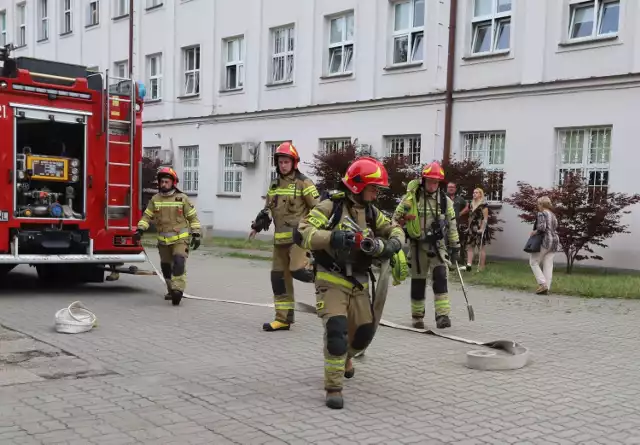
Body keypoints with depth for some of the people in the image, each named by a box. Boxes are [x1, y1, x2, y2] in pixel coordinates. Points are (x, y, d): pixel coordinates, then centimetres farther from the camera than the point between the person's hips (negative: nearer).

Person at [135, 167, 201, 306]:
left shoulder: (182, 198, -4)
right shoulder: (155, 199, 4)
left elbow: (193, 217, 0)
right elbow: (147, 216, 7)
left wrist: (196, 235, -5)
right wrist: (140, 230, -6)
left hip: (180, 239, -4)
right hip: (163, 241, 4)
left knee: (179, 262, -22)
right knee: (166, 266, 11)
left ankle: (178, 290, -26)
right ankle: (171, 290, 26)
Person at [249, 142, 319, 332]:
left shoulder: (303, 183, -6)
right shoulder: (274, 185, 15)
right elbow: (267, 209, 24)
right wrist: (257, 226, 13)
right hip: (280, 238, 7)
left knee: (298, 270, -24)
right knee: (279, 277, 6)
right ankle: (283, 318, 13)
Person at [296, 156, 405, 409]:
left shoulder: (371, 212, 6)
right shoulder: (331, 207, -13)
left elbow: (395, 231, 11)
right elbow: (303, 234, -21)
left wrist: (387, 245, -12)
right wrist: (334, 238, -34)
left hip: (358, 284, 6)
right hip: (331, 281, -6)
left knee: (364, 332, 12)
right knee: (337, 330, -20)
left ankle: (344, 357, 45)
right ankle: (333, 387, -7)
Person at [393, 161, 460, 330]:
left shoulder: (445, 201, 2)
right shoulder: (411, 197, -5)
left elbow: (452, 225, 10)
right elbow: (396, 218, 0)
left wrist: (455, 247, 9)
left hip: (438, 245, 1)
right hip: (418, 245, -1)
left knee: (440, 276, -16)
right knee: (418, 281, 6)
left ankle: (442, 315, -16)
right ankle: (417, 316, 22)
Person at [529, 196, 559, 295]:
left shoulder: (541, 214, -9)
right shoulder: (553, 214, 17)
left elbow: (541, 227, -22)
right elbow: (555, 228, 18)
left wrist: (534, 232, -7)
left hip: (544, 241, -8)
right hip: (554, 241, 8)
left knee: (534, 262, 3)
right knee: (548, 265, 5)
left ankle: (543, 284, -10)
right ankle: (547, 288, 1)